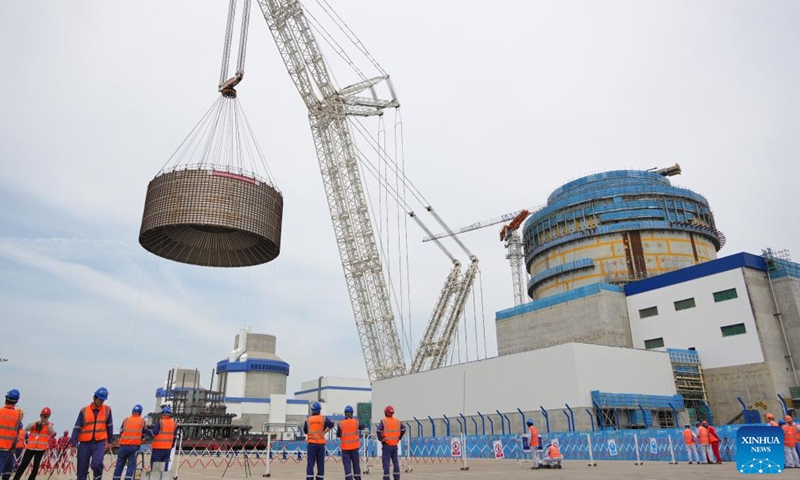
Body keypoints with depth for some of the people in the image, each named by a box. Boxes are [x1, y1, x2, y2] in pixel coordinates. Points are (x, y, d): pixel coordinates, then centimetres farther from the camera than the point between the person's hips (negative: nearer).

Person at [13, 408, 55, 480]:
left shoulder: (49, 425, 5)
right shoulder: (35, 423, 8)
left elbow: (52, 433, -12)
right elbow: (26, 429, -7)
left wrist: (48, 425, -25)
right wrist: (35, 423, -22)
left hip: (41, 448, -1)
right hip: (30, 447, 1)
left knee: (36, 466, 4)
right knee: (23, 465, 2)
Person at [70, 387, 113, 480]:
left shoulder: (107, 409, 2)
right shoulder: (84, 410, -1)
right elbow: (77, 428, -2)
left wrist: (109, 441, 14)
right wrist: (73, 444, -9)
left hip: (99, 442, -1)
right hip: (84, 443, 1)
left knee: (96, 464, -21)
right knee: (82, 470, 6)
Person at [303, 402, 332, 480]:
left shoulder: (308, 419, 4)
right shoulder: (323, 418, 0)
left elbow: (305, 431, 10)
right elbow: (331, 424, -16)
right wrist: (324, 432, -9)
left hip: (311, 442, 0)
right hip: (321, 443, 0)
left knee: (310, 463, 1)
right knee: (320, 463, 8)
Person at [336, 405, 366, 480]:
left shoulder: (341, 424, -7)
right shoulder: (356, 422, -4)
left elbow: (338, 434, 3)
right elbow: (363, 427, 12)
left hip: (345, 447, -1)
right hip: (354, 446, 1)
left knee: (347, 464, 2)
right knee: (356, 463, 13)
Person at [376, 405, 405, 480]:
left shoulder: (383, 422, -11)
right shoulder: (397, 421, 5)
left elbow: (378, 431, -23)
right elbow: (403, 429, 7)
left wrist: (380, 439, -7)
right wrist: (399, 437, 12)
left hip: (386, 445, -5)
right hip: (395, 445, 5)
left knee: (386, 463, 0)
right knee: (396, 463, 13)